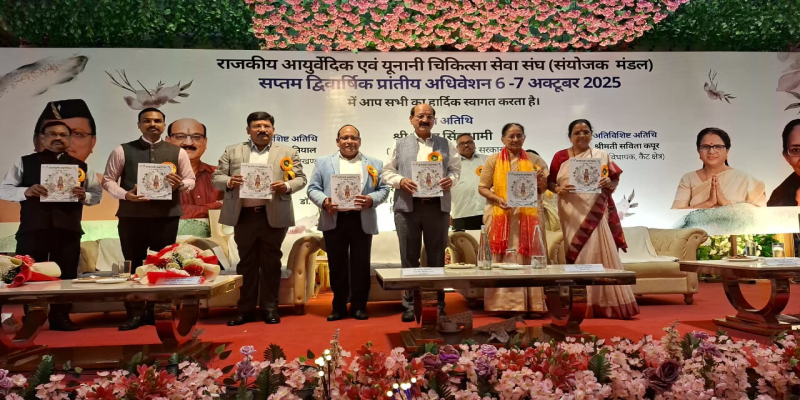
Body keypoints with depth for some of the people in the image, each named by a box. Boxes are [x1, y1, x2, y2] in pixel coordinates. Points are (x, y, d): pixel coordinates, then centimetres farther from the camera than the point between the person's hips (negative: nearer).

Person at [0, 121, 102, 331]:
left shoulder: (81, 166, 12)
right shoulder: (25, 162, 8)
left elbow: (97, 193, 11)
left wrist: (84, 196, -12)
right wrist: (26, 191, -16)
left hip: (68, 229, 1)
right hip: (33, 227, -1)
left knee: (66, 275, 7)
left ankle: (60, 317, 19)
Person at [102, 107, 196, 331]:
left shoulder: (177, 152, 7)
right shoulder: (122, 151, 4)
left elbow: (191, 180, 9)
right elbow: (108, 180, 5)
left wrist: (180, 184, -14)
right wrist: (125, 194, -13)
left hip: (166, 216, 1)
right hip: (132, 215, 0)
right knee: (133, 265, 5)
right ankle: (135, 313, 15)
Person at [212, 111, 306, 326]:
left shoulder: (288, 153, 7)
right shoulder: (232, 151, 9)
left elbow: (300, 178, 4)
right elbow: (216, 177, 6)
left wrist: (286, 186, -17)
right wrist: (229, 182, -16)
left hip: (274, 216, -1)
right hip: (244, 216, 1)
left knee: (271, 262, 6)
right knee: (246, 263, 9)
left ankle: (270, 308, 15)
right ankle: (245, 309, 17)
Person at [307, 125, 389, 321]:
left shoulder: (374, 164, 12)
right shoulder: (323, 162, 11)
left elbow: (383, 189, 7)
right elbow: (313, 188, 5)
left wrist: (372, 200, -13)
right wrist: (324, 202, -14)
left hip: (362, 221, 0)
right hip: (333, 220, 0)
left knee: (360, 265, 4)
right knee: (337, 265, 6)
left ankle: (359, 306, 15)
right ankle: (338, 306, 17)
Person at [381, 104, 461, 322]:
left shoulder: (446, 144, 13)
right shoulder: (399, 144, 10)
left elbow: (456, 168, 12)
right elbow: (387, 172, 7)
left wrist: (451, 179, -9)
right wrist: (401, 181, -12)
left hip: (437, 206, 1)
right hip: (407, 206, 0)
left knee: (437, 257, 6)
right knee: (409, 257, 4)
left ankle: (438, 304, 17)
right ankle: (410, 304, 14)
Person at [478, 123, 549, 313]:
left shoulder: (534, 160, 8)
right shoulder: (493, 160, 4)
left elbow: (542, 189, 12)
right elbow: (482, 188, 2)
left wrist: (541, 181, -10)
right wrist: (498, 199, -15)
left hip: (527, 217, 2)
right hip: (500, 216, -1)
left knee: (527, 258, 4)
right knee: (501, 261, 0)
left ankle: (529, 304, 12)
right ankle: (502, 304, 6)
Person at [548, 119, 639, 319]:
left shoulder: (601, 156, 7)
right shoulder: (560, 157, 7)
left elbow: (615, 180, 10)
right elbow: (550, 183, 8)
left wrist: (609, 183, -12)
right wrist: (559, 189, -13)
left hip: (595, 214, 0)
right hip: (572, 214, 1)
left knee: (598, 253, -6)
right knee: (577, 256, 3)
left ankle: (605, 303, -1)